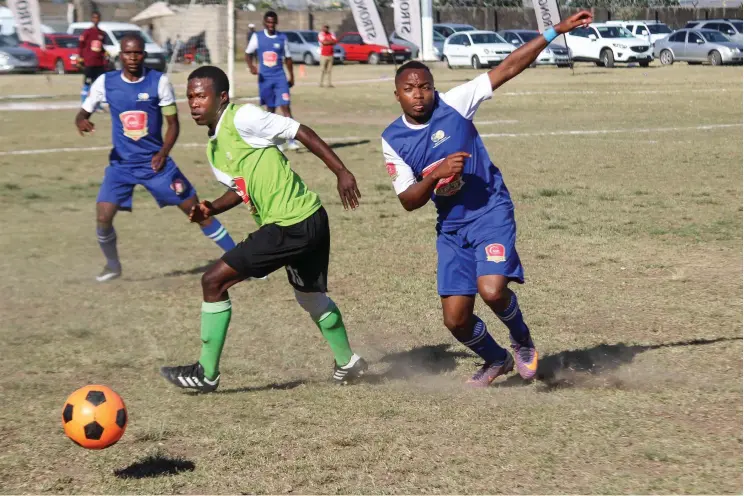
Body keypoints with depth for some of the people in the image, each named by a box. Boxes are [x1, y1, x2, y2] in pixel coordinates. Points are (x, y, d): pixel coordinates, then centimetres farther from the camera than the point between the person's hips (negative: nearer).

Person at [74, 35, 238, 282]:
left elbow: (173, 123, -1)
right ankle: (112, 265, 15)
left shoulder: (159, 81, -8)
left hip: (155, 162, -1)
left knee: (196, 209, -2)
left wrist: (163, 153, -16)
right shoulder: (106, 82, -5)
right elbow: (83, 113, 3)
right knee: (103, 217, -13)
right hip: (121, 163, 1)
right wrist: (82, 121, -22)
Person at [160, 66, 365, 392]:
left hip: (291, 226, -10)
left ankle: (206, 373, 1)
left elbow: (301, 132, -13)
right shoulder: (213, 147, 14)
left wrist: (341, 172, -15)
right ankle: (347, 363, 46)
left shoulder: (242, 118, -13)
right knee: (311, 296, 28)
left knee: (214, 281, -7)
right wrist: (211, 209, 5)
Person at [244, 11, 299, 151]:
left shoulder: (282, 38, 3)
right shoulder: (257, 37, 1)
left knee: (285, 106, -13)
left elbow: (287, 58, 11)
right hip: (264, 78, 1)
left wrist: (291, 76, 12)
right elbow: (248, 53, 7)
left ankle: (291, 140, -16)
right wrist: (251, 66, -13)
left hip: (280, 77, -1)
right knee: (270, 108, 9)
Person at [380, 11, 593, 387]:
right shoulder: (393, 140, -1)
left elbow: (509, 67, -10)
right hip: (451, 226, 4)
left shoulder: (453, 105, -9)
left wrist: (557, 31, -14)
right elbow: (408, 201, -2)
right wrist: (436, 174, -21)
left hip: (490, 211, -4)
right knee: (456, 319, 1)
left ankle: (523, 342, 7)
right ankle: (496, 361, 34)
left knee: (492, 290, -26)